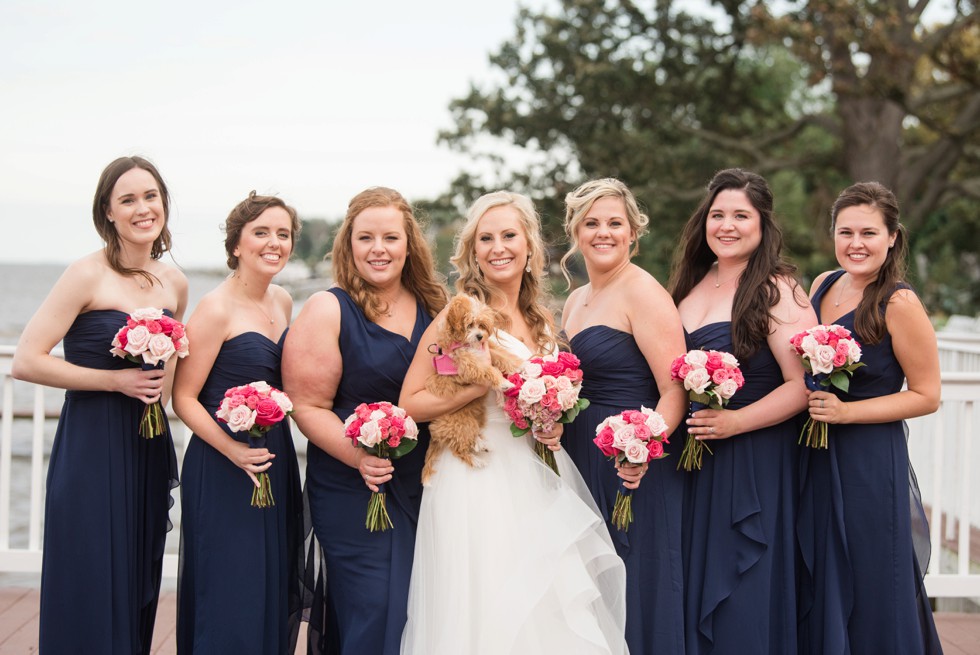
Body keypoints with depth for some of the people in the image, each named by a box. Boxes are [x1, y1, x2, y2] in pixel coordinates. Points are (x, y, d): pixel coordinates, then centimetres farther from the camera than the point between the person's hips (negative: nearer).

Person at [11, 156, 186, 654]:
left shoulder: (175, 284, 8)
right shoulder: (88, 275, -10)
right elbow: (27, 361, -15)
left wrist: (159, 391, 7)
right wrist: (116, 380, -15)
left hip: (149, 447, 6)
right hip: (92, 449, -6)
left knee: (138, 588, 13)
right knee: (90, 590, -1)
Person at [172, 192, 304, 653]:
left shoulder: (283, 302, 9)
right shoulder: (217, 309, -13)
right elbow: (184, 398, -13)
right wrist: (232, 448, -25)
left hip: (276, 460, 7)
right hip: (223, 468, -7)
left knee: (276, 593, 14)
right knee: (230, 595, -1)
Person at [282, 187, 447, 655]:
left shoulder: (433, 308, 8)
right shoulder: (328, 311, -6)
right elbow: (307, 406, -11)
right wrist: (359, 455, -24)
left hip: (425, 489, 5)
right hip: (353, 491, -5)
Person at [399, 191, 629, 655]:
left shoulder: (541, 320, 10)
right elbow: (410, 404, -10)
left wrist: (556, 426, 2)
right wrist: (479, 385, -21)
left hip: (540, 486, 6)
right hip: (479, 483, -6)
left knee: (550, 613, 7)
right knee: (490, 617, -3)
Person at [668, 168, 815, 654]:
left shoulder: (776, 290, -10)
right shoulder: (691, 283, 10)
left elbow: (803, 385, -17)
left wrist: (735, 422, -20)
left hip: (754, 462, -6)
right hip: (690, 462, 6)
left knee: (742, 597, 1)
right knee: (693, 587, 12)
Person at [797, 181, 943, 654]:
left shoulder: (899, 304, -14)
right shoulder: (824, 285, 6)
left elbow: (926, 396, -11)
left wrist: (845, 412, -18)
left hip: (870, 462, -6)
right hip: (814, 458, 7)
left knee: (867, 593, 4)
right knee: (816, 593, 15)